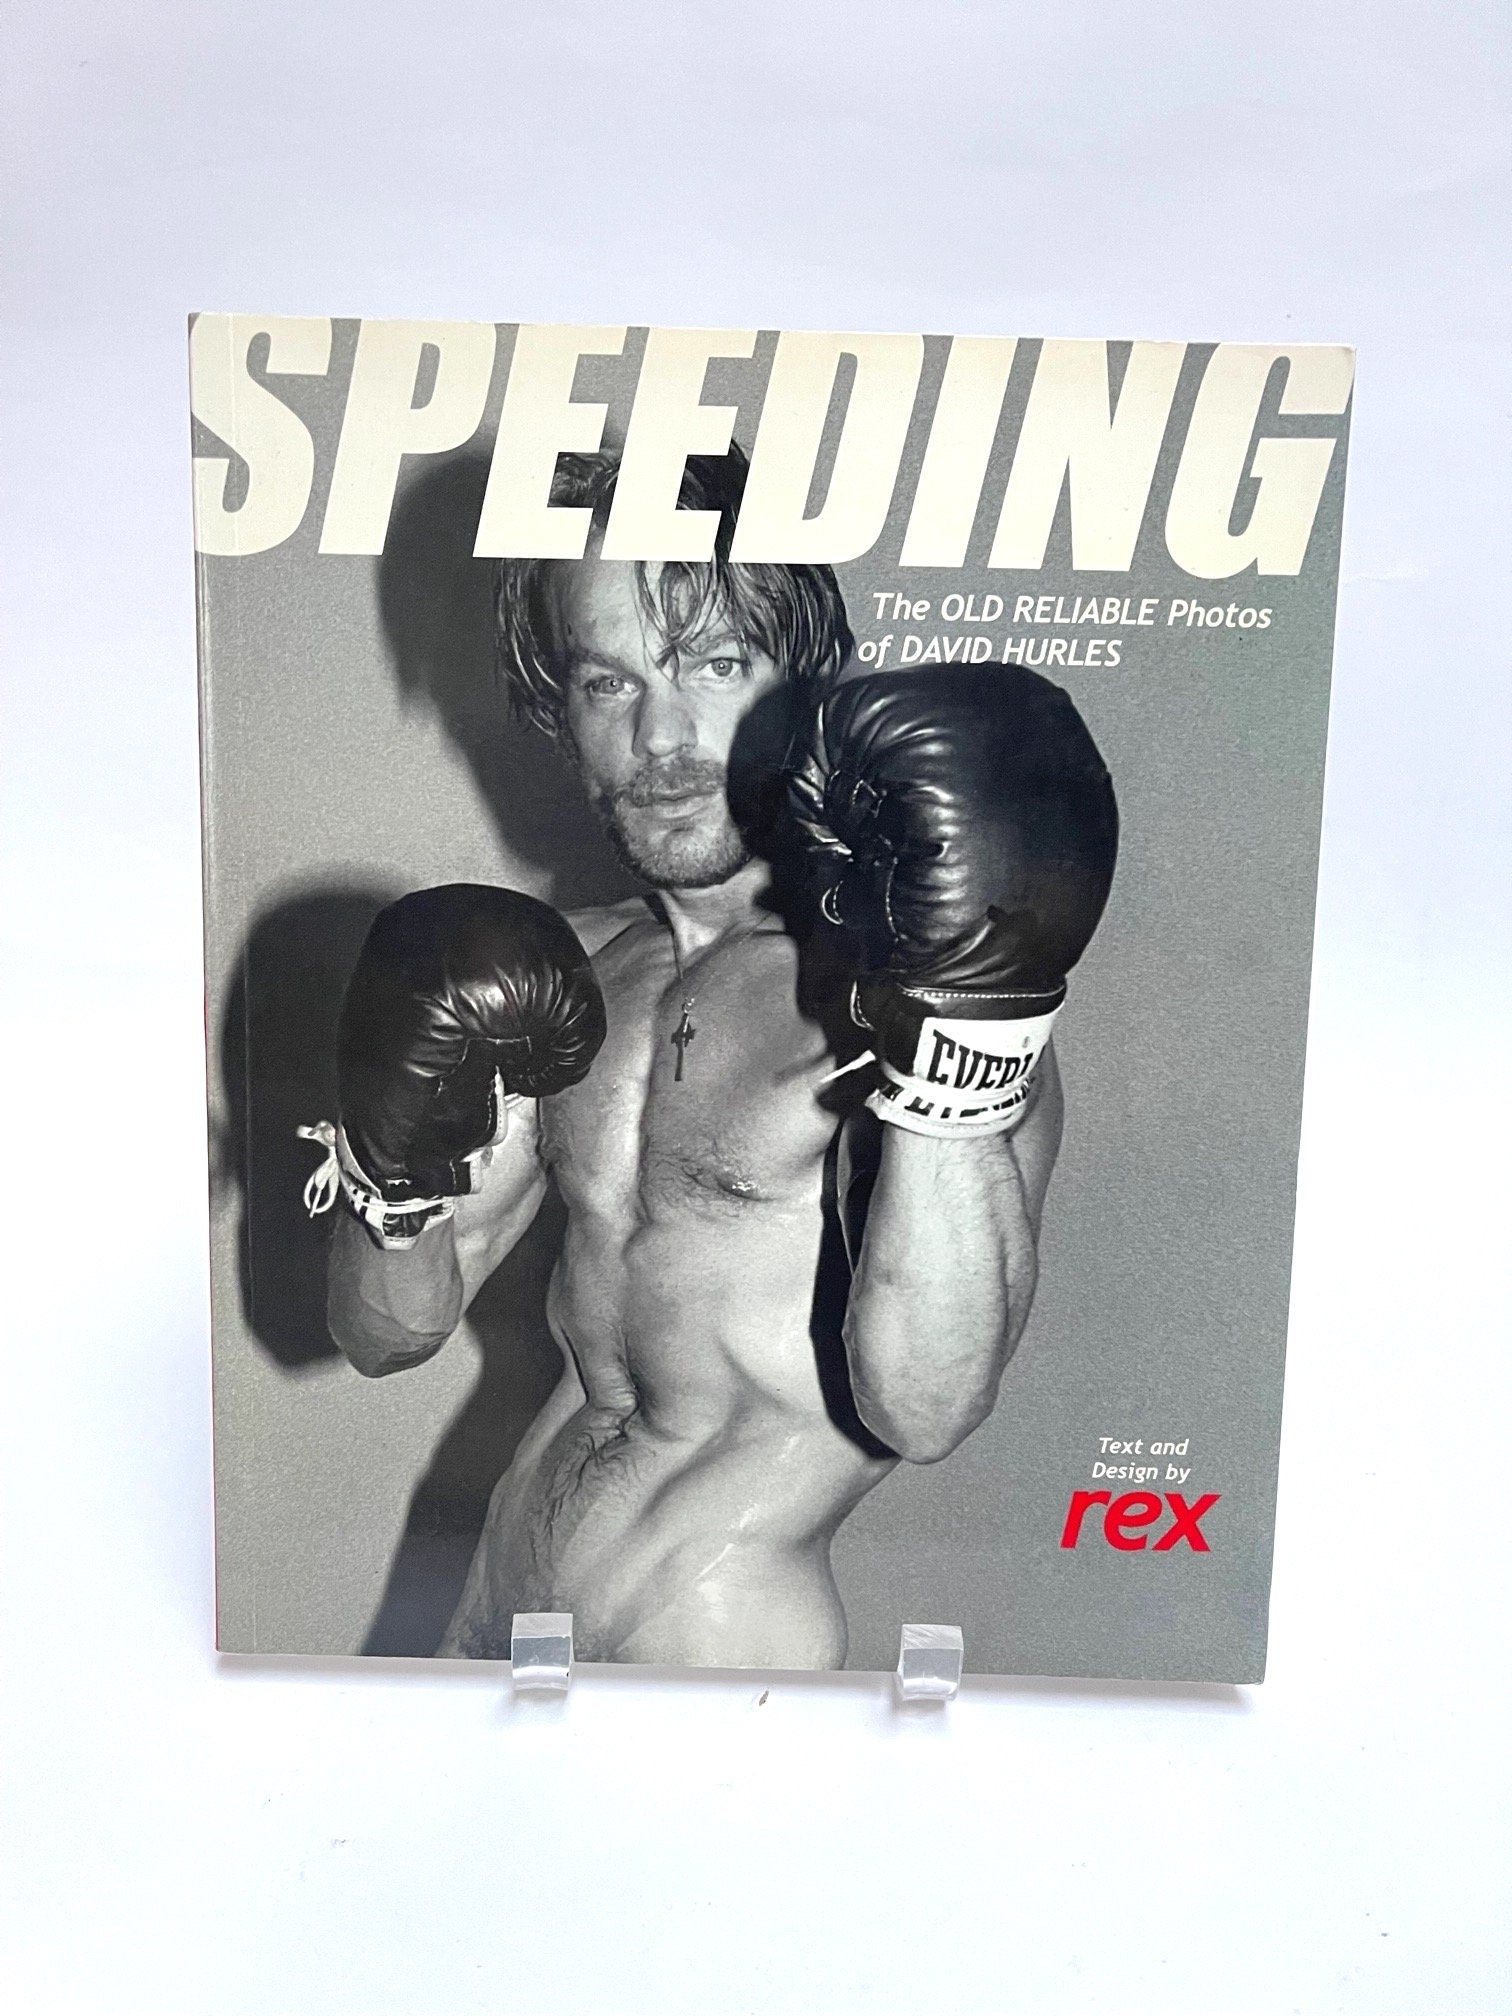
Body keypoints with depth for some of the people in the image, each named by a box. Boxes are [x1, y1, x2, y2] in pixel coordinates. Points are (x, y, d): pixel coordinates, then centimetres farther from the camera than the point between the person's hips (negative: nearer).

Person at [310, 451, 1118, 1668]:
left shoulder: (893, 972, -18)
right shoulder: (571, 972, -1)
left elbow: (923, 1412, -27)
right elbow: (386, 1337, 3)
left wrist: (954, 1045, -37)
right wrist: (402, 1168, -16)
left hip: (715, 1638, -5)